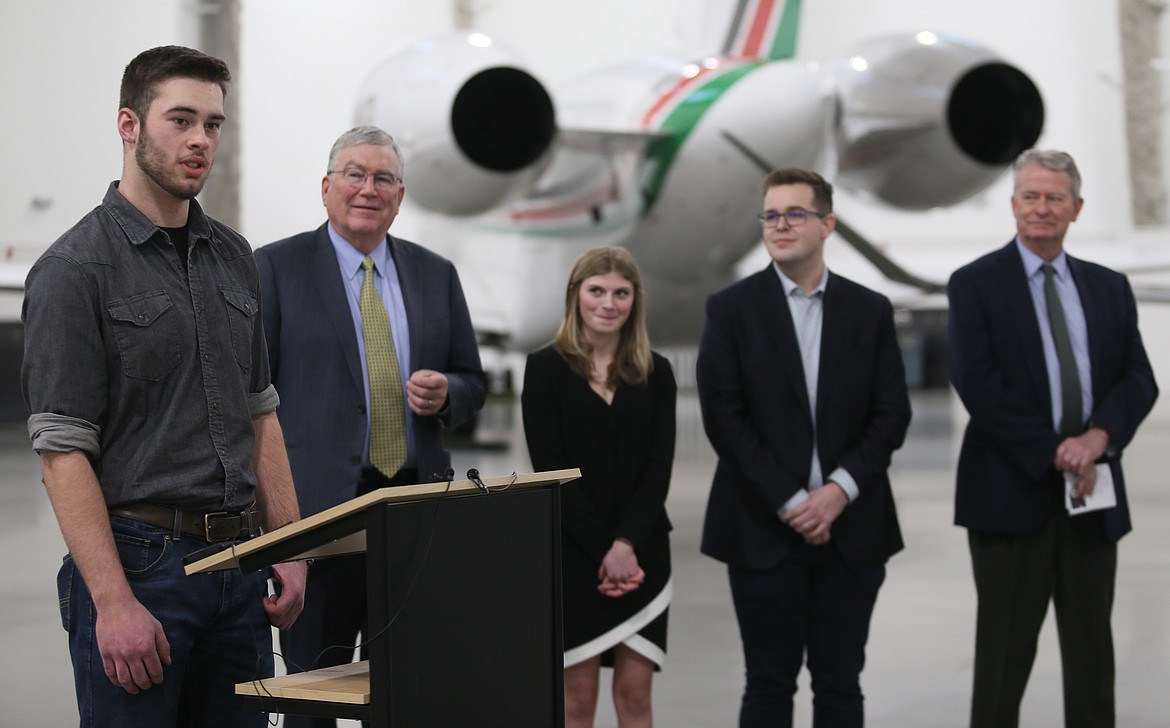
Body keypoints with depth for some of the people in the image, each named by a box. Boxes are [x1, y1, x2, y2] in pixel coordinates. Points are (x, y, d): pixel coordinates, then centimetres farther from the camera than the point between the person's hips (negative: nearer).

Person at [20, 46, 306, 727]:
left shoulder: (232, 256, 13)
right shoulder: (76, 268, -8)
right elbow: (63, 450, -13)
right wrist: (113, 602, -19)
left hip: (237, 560, 6)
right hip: (137, 561, -6)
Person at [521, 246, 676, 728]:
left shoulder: (655, 373, 7)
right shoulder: (546, 368, 0)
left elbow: (659, 468, 0)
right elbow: (551, 470, -7)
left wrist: (626, 544, -14)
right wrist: (603, 549, -14)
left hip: (642, 552, 2)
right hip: (570, 552, -2)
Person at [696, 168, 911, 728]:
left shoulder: (870, 311, 8)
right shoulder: (731, 308, 1)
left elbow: (892, 413, 4)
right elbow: (723, 416, -6)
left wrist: (841, 489, -10)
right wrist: (788, 503, -11)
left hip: (850, 529, 2)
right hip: (764, 529, -2)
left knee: (840, 682, 7)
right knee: (770, 682, 2)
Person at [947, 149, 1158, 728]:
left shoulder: (1109, 288, 12)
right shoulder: (975, 284, -1)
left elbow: (1138, 377, 5)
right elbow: (978, 385, -11)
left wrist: (1099, 436, -15)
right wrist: (1054, 454, -15)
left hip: (1093, 492, 4)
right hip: (1013, 491, -4)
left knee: (1092, 650, 8)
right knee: (1005, 651, 2)